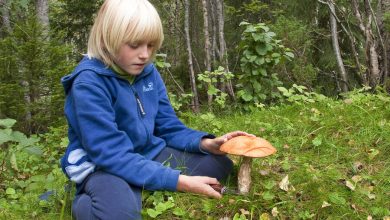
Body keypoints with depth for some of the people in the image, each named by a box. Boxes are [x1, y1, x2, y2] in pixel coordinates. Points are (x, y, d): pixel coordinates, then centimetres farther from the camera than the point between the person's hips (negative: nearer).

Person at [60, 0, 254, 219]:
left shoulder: (148, 72, 0)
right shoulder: (88, 83, -22)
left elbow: (170, 128, 6)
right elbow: (112, 155, -28)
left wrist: (206, 143, -16)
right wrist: (178, 181, -34)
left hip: (149, 156, 7)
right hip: (103, 166, -7)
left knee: (219, 162, 1)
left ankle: (141, 193, -8)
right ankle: (83, 202, -3)